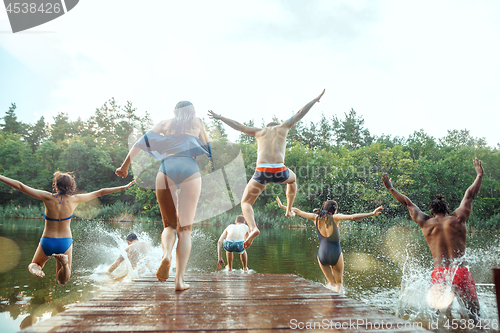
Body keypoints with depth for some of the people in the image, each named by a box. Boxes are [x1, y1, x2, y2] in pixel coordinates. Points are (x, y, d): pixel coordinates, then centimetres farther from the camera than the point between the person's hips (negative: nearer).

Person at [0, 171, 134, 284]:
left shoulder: (48, 198, -12)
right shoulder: (74, 200, -9)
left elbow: (20, 186, -9)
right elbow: (100, 193, -4)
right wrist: (123, 188, 3)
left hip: (47, 242, 0)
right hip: (65, 243, 0)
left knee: (34, 264, 31)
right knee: (62, 281, 13)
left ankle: (35, 268, -8)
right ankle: (64, 261, -21)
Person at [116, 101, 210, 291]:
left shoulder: (166, 123, 24)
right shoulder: (197, 122, 22)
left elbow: (141, 142, 18)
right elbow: (208, 150, 24)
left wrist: (125, 166, 23)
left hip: (166, 170, 1)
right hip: (190, 171, -1)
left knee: (169, 225, 13)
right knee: (185, 228, 4)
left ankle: (166, 254, -19)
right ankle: (179, 279, -6)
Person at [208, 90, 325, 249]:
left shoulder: (259, 131, 24)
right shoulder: (282, 128, 22)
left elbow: (237, 126, 30)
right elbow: (299, 115, 30)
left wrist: (219, 117, 43)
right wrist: (315, 100, 41)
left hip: (261, 173, -1)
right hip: (280, 172, 1)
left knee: (245, 203, 12)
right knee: (292, 178, 39)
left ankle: (253, 228, -18)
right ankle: (289, 210, 41)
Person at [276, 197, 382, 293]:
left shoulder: (316, 217, 0)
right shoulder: (335, 218, -9)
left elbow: (297, 211, 8)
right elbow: (353, 217, -21)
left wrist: (282, 206, 19)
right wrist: (372, 214, -21)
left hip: (321, 254, 3)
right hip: (335, 254, -3)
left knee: (331, 282, 22)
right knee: (339, 283, 16)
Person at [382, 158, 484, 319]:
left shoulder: (426, 223, 9)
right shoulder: (458, 219, 6)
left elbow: (408, 204, 21)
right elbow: (470, 195, 19)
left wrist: (391, 188, 33)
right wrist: (479, 174, 32)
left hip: (439, 273, 1)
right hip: (460, 272, -1)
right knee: (475, 312, 7)